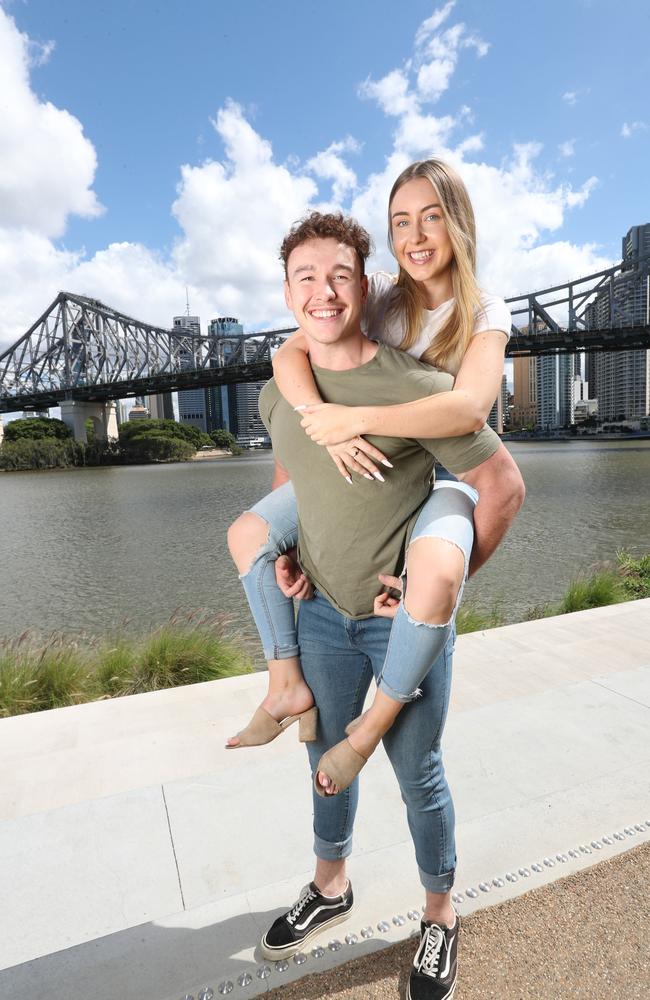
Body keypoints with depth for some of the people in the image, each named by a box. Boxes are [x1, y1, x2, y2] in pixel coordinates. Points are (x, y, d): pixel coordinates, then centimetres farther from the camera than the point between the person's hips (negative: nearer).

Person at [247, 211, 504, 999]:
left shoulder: (417, 388, -20)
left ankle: (440, 917, 43)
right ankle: (329, 887, 51)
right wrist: (281, 549, 7)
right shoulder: (277, 394, -1)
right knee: (327, 757, 22)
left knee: (417, 775, 13)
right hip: (323, 611, 5)